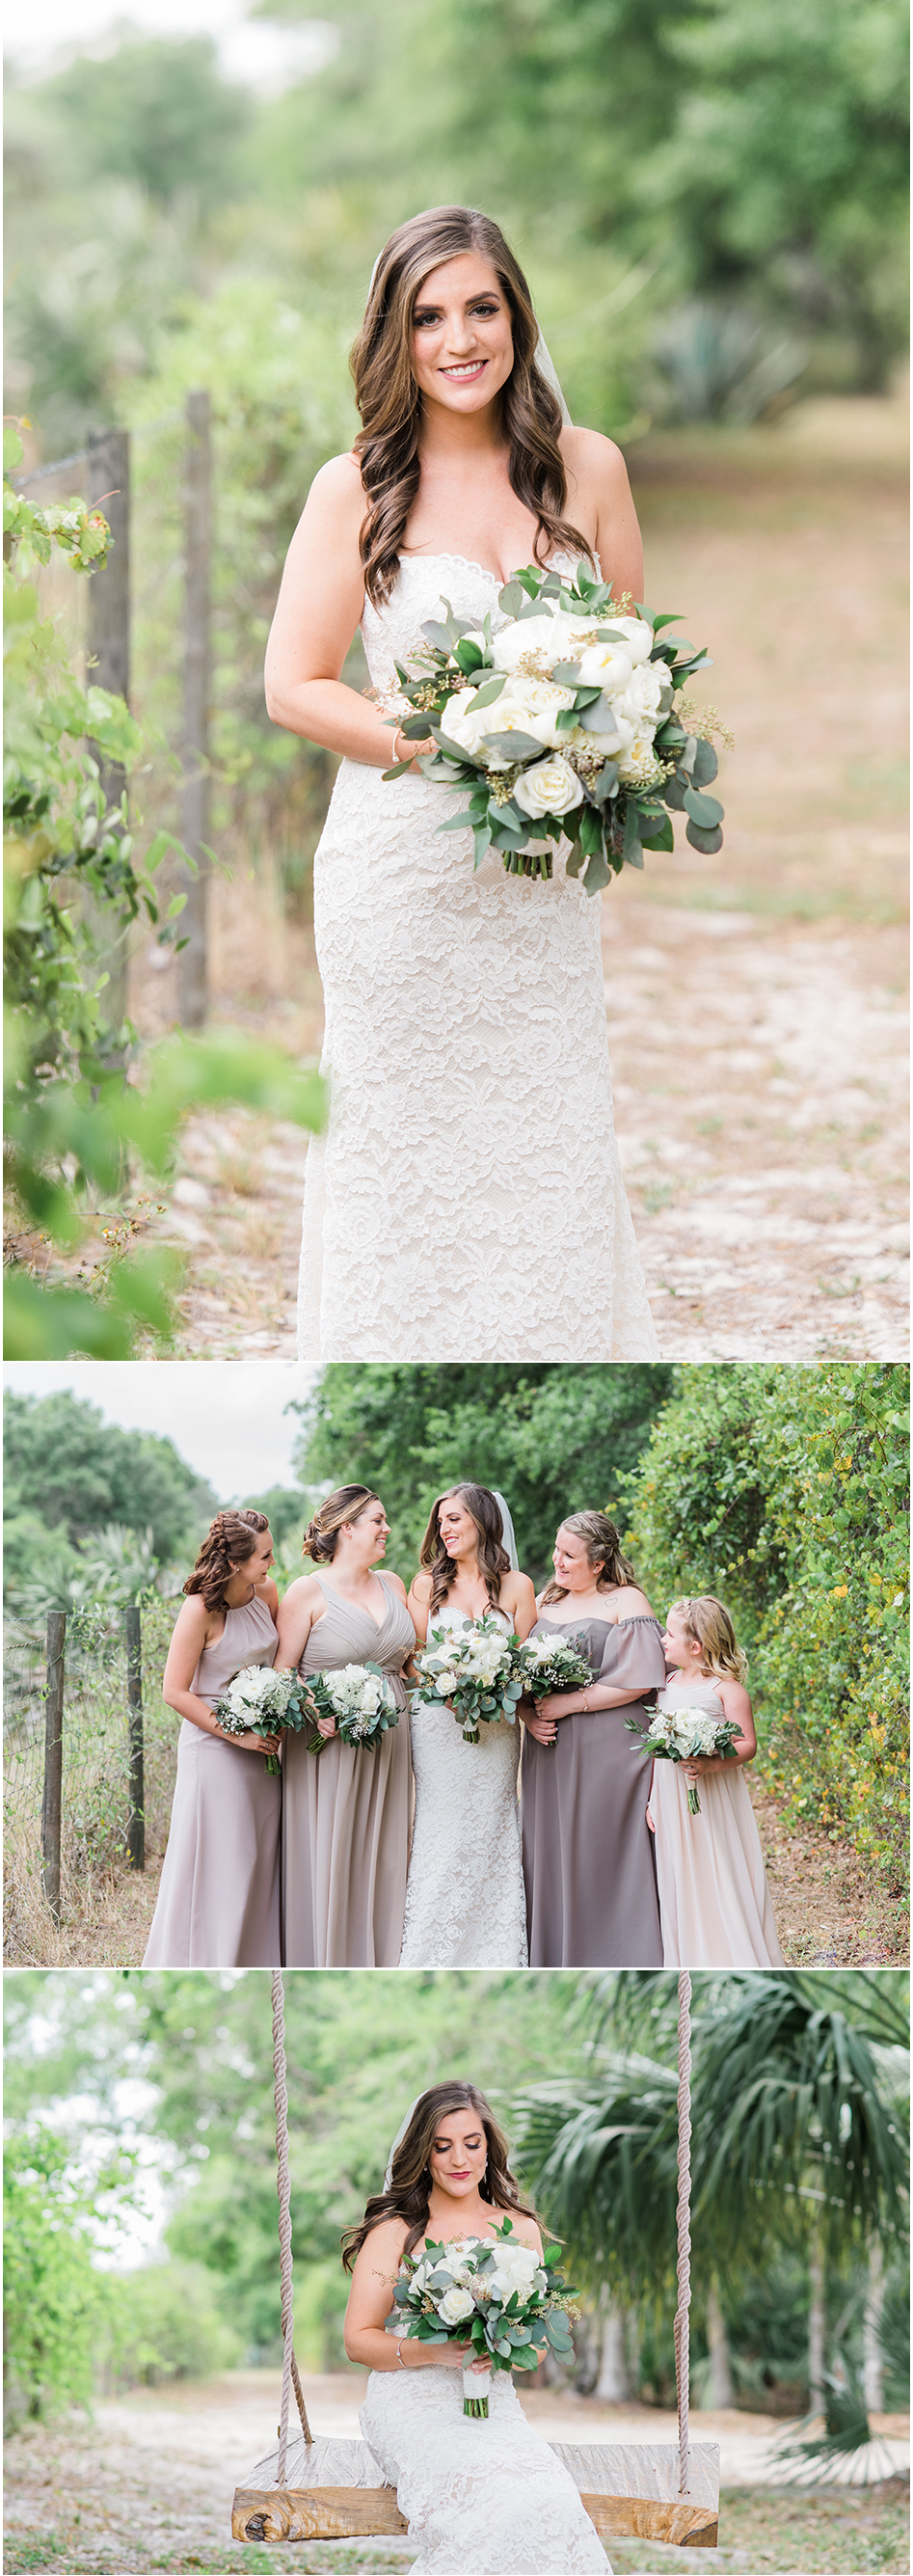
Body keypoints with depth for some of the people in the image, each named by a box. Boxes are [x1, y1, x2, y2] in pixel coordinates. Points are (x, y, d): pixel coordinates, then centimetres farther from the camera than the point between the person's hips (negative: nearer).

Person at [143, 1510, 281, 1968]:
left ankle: (257, 1962, 19)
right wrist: (236, 1734, -18)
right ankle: (203, 1967, 10)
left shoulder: (266, 1594, 1)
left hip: (263, 1746, 6)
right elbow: (175, 1691, -15)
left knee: (261, 1858, 9)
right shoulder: (200, 1609, -17)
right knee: (218, 1865, -1)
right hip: (214, 1746, -6)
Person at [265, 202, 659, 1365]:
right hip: (400, 865, -2)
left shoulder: (586, 468, 2)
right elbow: (295, 687, -5)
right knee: (404, 1148, 5)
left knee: (551, 1145, 7)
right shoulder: (356, 487, -6)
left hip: (543, 869, 3)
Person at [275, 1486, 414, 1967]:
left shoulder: (392, 1585, 13)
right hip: (330, 1741, -5)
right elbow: (282, 1672, -7)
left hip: (388, 1744, 5)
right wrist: (316, 1712, -22)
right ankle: (325, 1967, 4)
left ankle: (379, 1963, 13)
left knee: (382, 1854, 7)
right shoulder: (308, 1592, -5)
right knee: (329, 1859, -3)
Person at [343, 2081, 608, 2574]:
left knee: (551, 2502, -31)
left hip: (493, 2404, 3)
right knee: (498, 2503, -34)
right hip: (412, 2404, -3)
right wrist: (432, 2352, -16)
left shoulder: (519, 2231, 13)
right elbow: (358, 2340, 2)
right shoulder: (395, 2232, 3)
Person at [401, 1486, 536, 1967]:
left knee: (492, 1840, 0)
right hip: (438, 1725, 0)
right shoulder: (427, 1584, 8)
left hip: (495, 1730, 1)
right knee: (442, 1839, -5)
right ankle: (433, 1961, 0)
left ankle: (495, 1964, 5)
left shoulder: (517, 1586, 7)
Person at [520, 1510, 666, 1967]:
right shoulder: (545, 1602, 15)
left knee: (602, 1856, -5)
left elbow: (637, 1680, -12)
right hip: (549, 1752, 5)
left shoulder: (625, 1602, -3)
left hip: (607, 1753, -5)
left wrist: (569, 1703, -13)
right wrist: (527, 1715, -4)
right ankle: (555, 1963, 10)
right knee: (550, 1853, 3)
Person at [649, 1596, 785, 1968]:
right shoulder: (668, 1683, 10)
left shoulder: (726, 1689, -9)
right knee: (679, 1880, 7)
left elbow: (747, 1745, -12)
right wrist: (651, 1797, 13)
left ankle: (742, 1962, 3)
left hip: (713, 1803, -6)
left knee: (722, 1879, -3)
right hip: (672, 1803, 6)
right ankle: (689, 1962, 14)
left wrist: (710, 1764, -28)